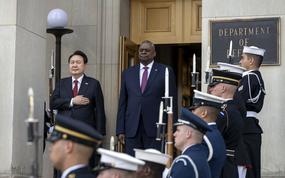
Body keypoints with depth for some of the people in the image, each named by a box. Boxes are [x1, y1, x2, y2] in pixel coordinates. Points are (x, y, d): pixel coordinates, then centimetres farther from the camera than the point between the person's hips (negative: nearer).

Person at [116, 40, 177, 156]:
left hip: (156, 129, -3)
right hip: (132, 129, 3)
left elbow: (172, 101, 2)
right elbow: (122, 103, 12)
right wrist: (120, 130, 5)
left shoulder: (165, 71, 3)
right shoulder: (128, 73, 13)